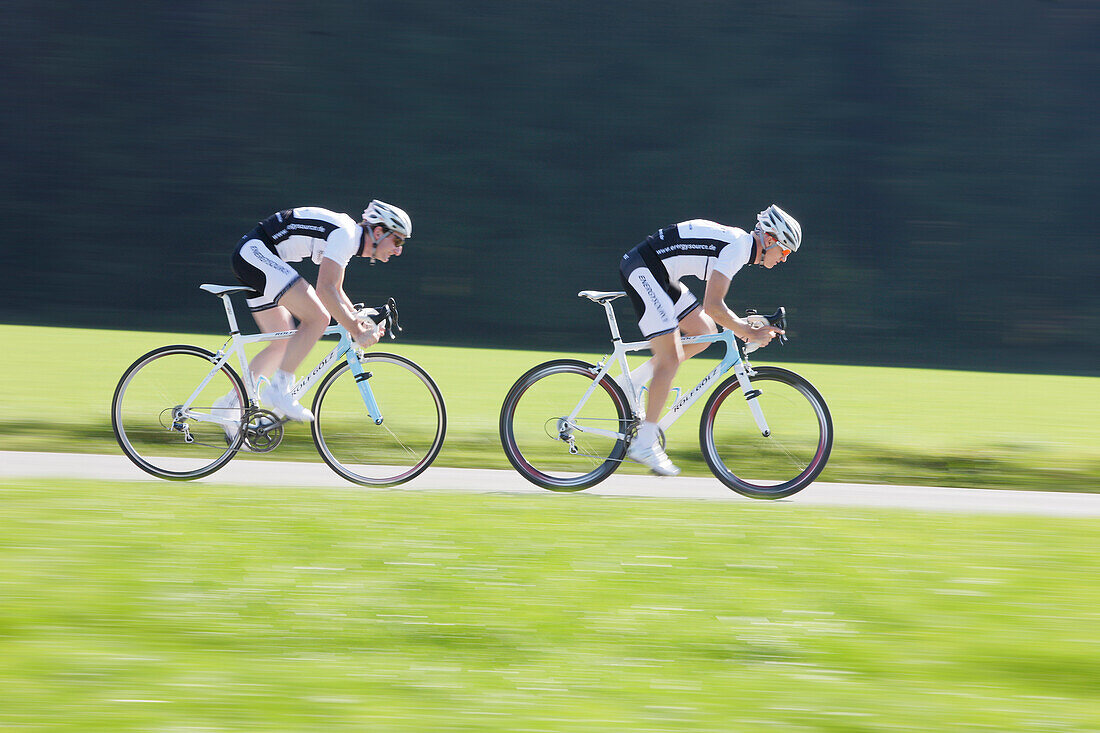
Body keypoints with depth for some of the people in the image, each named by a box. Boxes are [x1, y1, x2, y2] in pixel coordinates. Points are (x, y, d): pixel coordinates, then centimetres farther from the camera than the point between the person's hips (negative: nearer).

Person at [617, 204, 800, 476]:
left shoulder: (739, 241, 13)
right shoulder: (737, 247, -17)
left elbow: (714, 303, 23)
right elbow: (712, 306, -23)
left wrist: (743, 326, 11)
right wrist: (750, 333, -13)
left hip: (658, 274, 10)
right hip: (642, 270, -10)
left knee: (704, 332, 11)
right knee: (671, 357, -11)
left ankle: (634, 382, 13)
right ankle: (644, 443, -7)